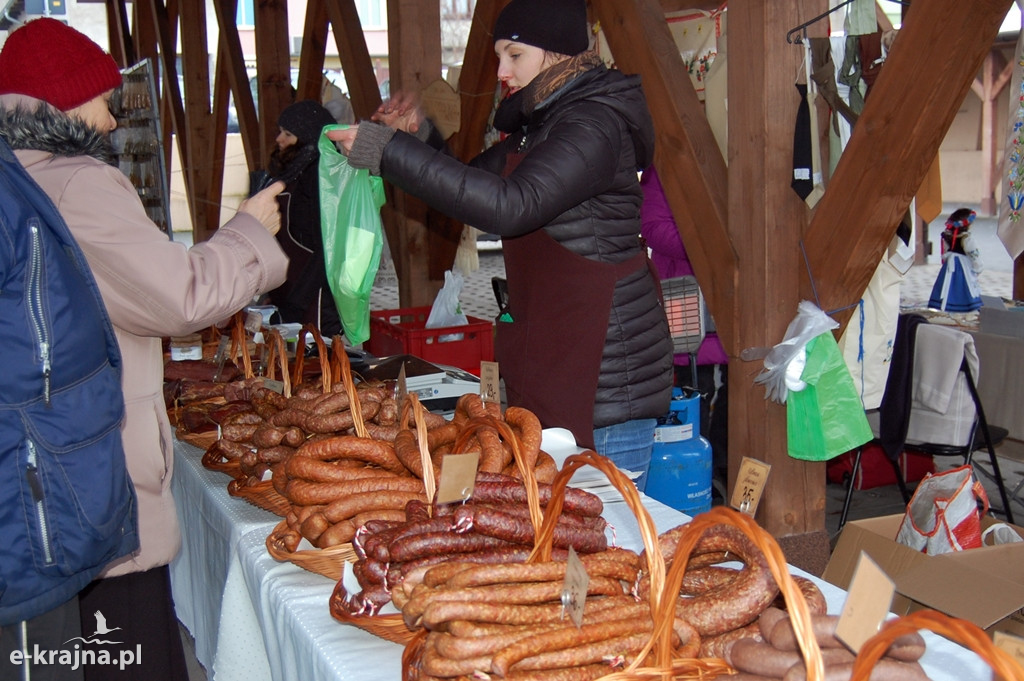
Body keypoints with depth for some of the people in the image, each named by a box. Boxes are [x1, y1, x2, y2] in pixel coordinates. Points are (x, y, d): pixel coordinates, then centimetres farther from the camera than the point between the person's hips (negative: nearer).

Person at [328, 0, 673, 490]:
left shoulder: (596, 123, -16)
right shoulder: (539, 123, 15)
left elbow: (511, 205, -29)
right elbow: (474, 185, 24)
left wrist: (392, 153, -26)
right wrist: (421, 137, 4)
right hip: (551, 360, 10)